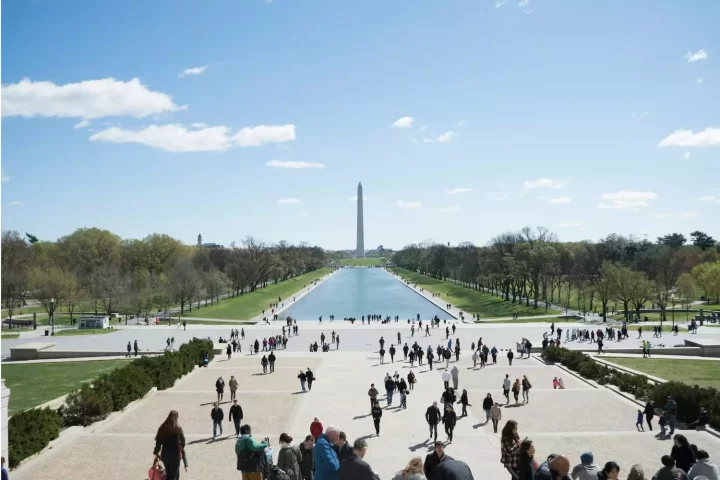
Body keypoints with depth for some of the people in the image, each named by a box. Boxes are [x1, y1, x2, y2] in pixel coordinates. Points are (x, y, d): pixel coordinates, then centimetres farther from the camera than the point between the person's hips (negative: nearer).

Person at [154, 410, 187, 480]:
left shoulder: (162, 428, -3)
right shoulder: (178, 428, -12)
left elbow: (158, 442, -1)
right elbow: (183, 441, -7)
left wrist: (156, 453, 12)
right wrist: (181, 448, 14)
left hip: (165, 454, 3)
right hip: (175, 454, -3)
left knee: (168, 473, 19)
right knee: (175, 474, 6)